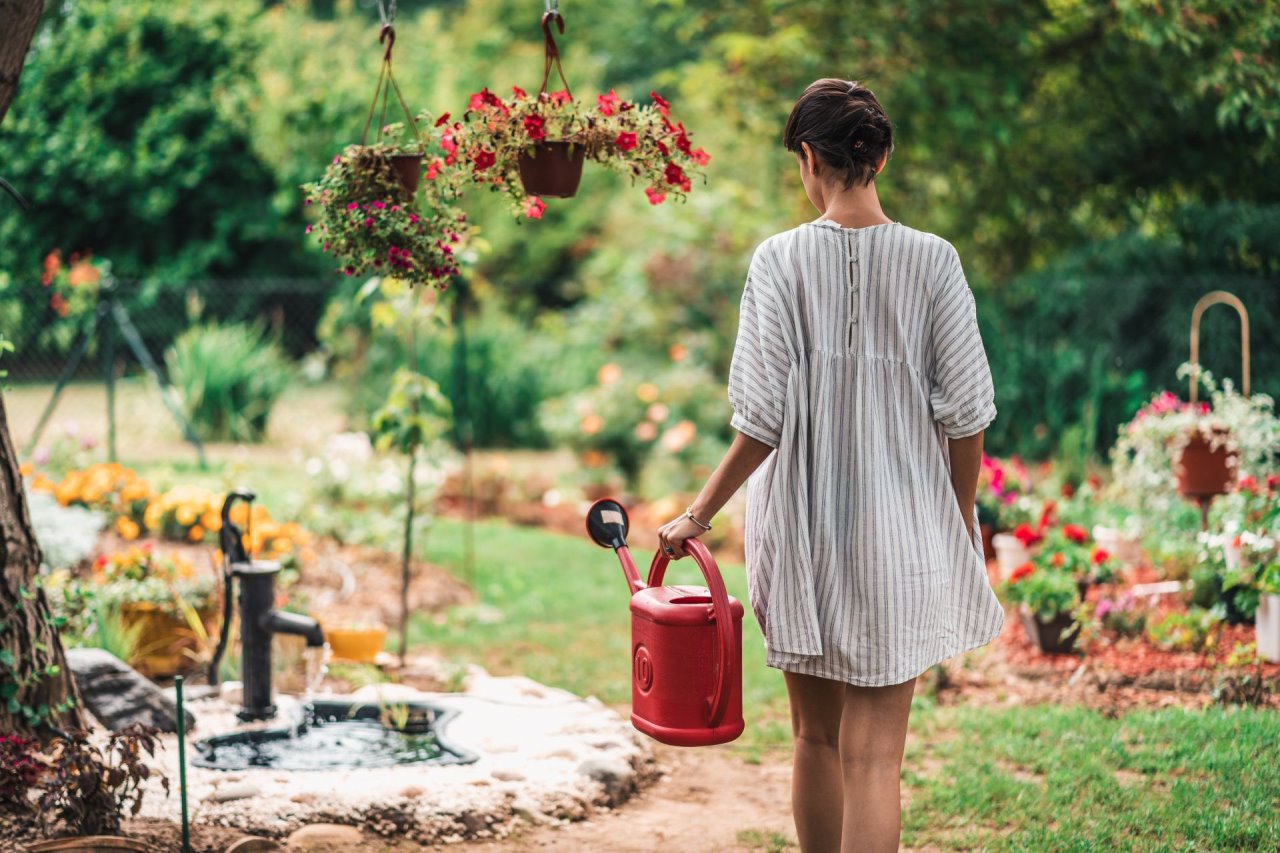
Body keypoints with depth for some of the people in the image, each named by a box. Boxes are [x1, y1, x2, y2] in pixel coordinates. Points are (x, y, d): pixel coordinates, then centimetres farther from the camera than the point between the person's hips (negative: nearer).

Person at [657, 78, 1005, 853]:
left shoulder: (780, 259, -8)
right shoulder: (932, 260, -6)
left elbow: (762, 420, -10)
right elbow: (966, 415, -4)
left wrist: (698, 515, 2)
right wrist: (962, 525, 10)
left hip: (802, 524, 1)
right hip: (899, 526, -1)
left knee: (817, 739, 17)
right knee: (873, 753, 2)